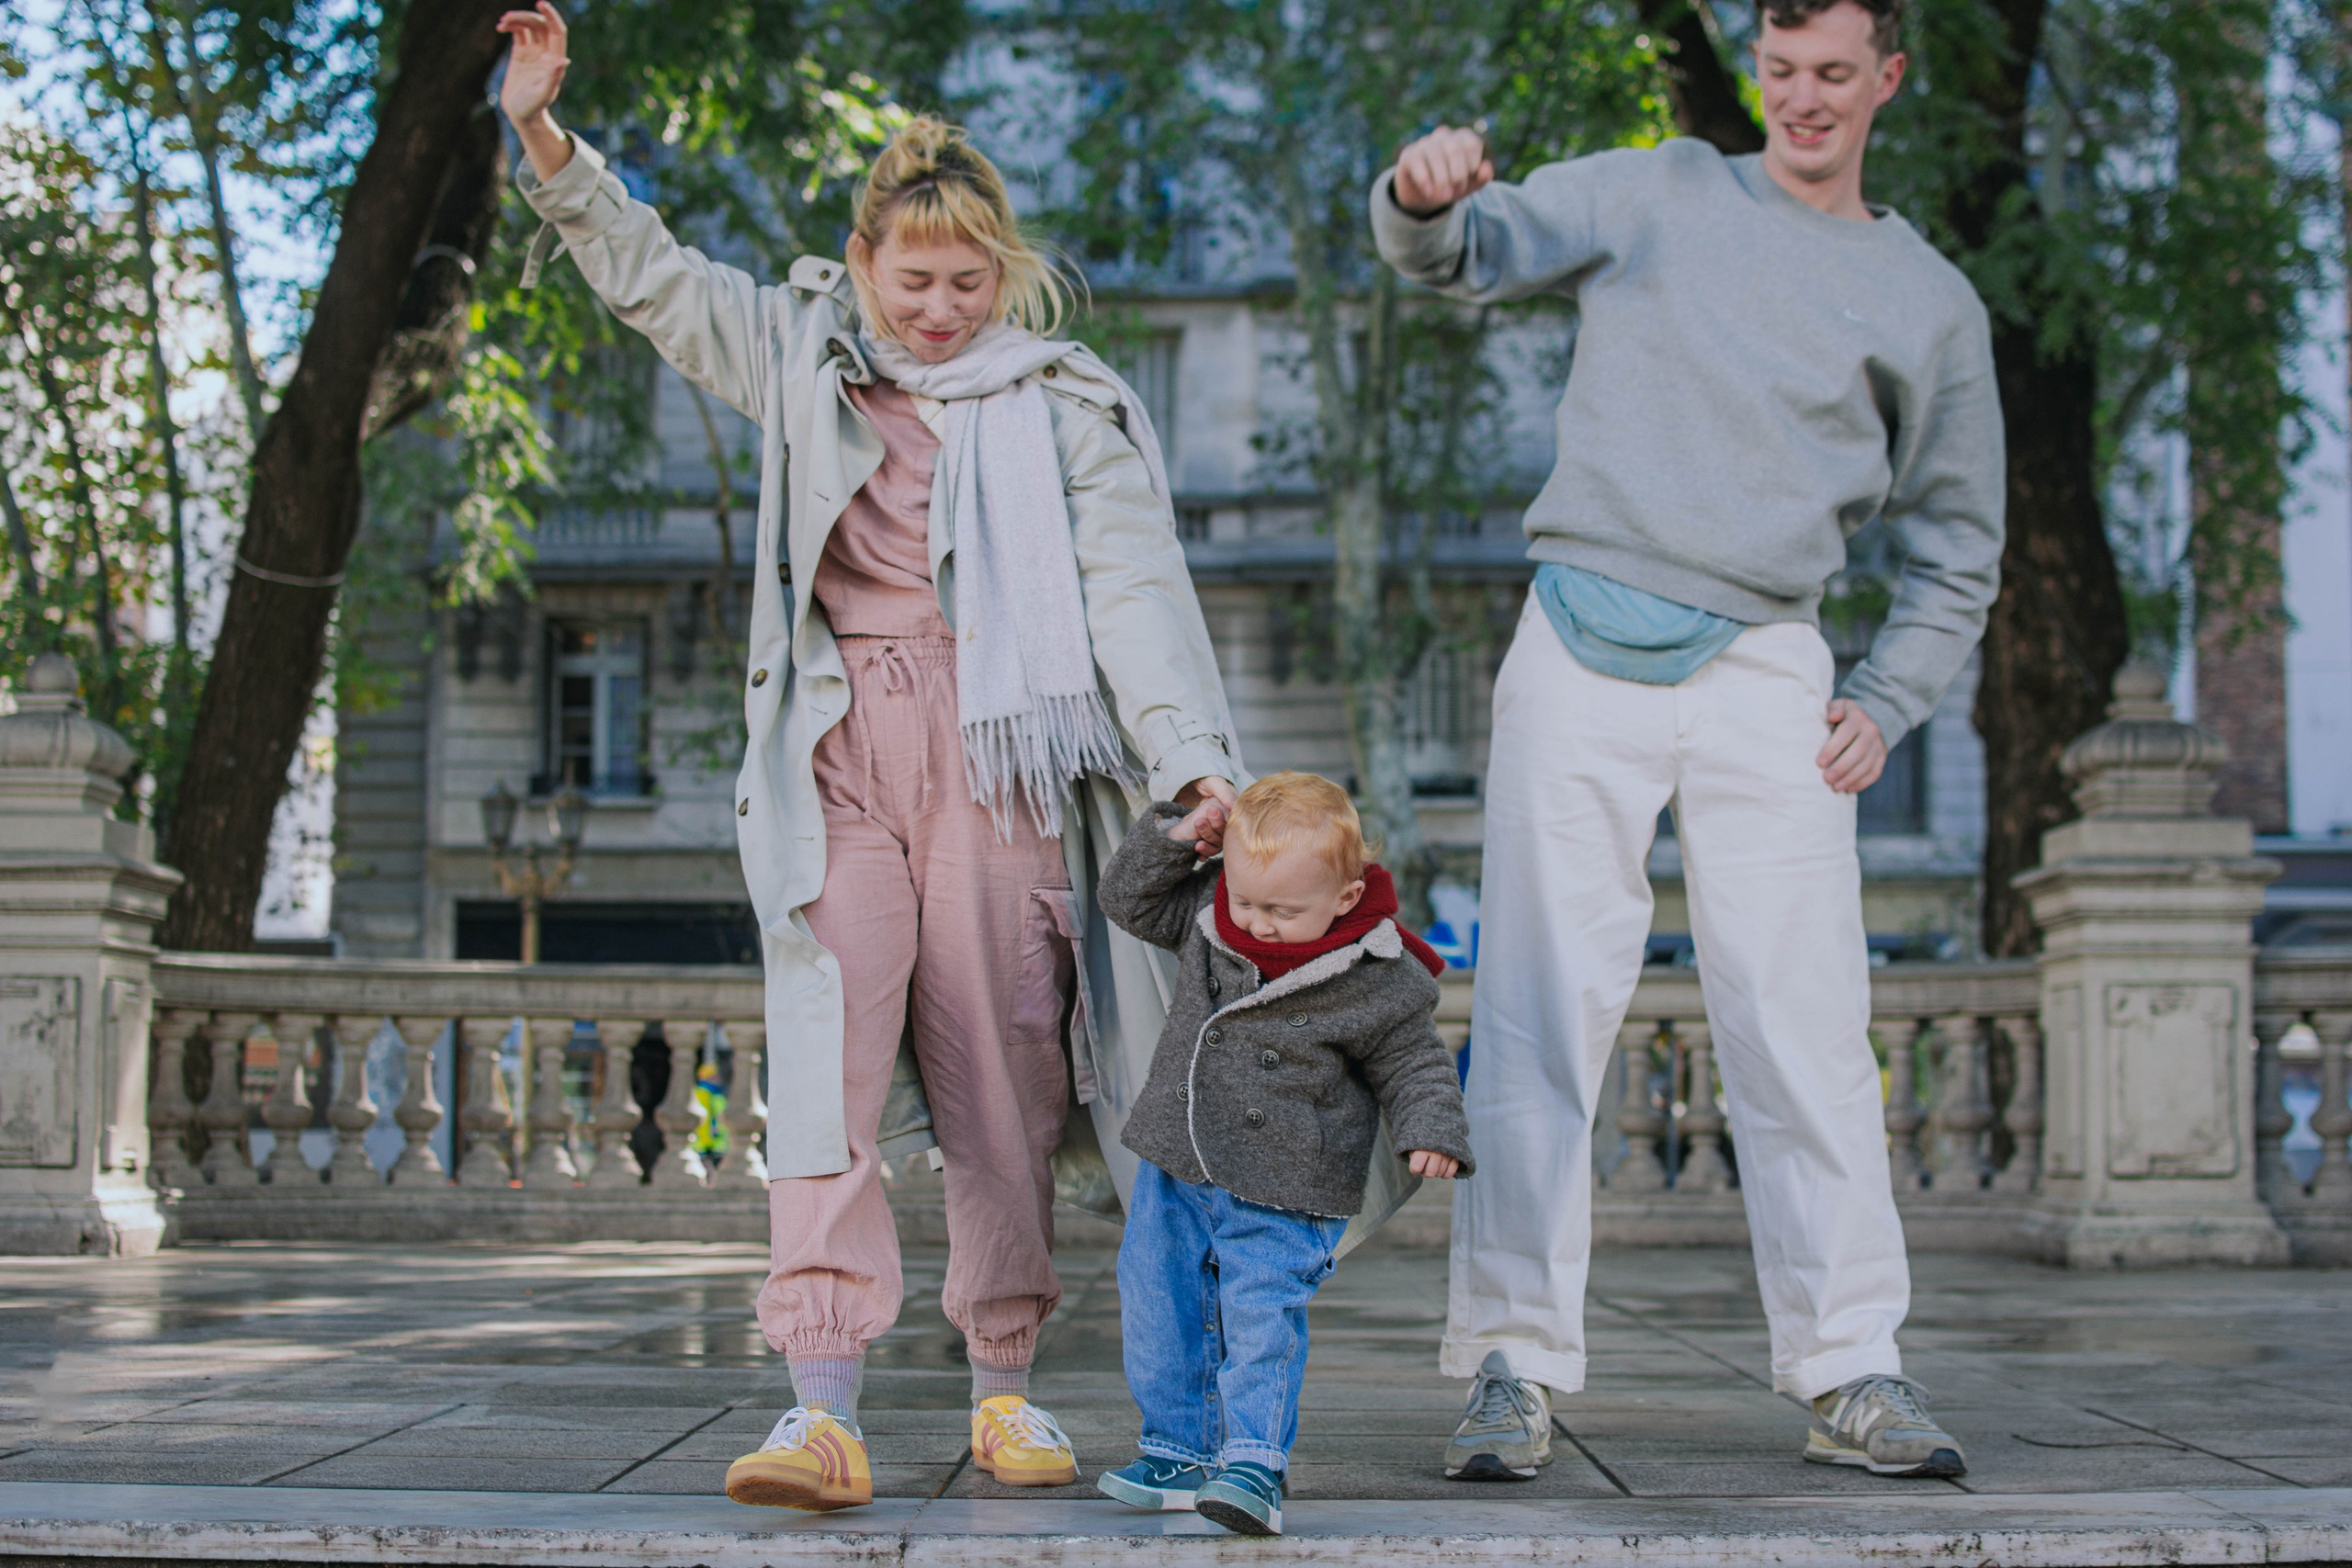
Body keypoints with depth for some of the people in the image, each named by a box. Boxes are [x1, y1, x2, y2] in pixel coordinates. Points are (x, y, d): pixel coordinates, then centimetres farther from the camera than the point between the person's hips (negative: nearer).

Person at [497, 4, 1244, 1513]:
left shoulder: (1059, 401, 5)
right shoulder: (803, 354, 14)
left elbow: (1134, 583, -2)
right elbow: (646, 270, 20)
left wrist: (1194, 759, -13)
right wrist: (546, 132, 8)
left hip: (992, 748, -1)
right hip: (837, 751, 2)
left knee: (999, 1072, 1)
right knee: (825, 1049, -14)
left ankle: (1007, 1385, 15)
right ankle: (825, 1406, -21)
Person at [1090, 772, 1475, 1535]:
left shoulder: (1379, 983, -15)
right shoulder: (1205, 916, -3)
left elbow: (1415, 1066, -5)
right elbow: (1129, 898, 10)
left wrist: (1432, 1131, -22)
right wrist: (1173, 838, -6)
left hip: (1280, 1198, -5)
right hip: (1176, 1173, 6)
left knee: (1262, 1324, -15)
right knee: (1160, 1315, 10)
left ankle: (1254, 1466, -11)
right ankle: (1180, 1450, 22)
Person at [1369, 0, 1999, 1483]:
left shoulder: (1932, 302, 16)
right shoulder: (1656, 194, 14)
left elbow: (1959, 551, 20)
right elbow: (1479, 248, 2)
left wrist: (1887, 703, 6)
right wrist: (1424, 198, -22)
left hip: (1767, 678, 1)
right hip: (1583, 651, -1)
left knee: (1805, 1029, -1)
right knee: (1542, 1015, -5)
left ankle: (1854, 1373, 8)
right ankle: (1517, 1365, -1)